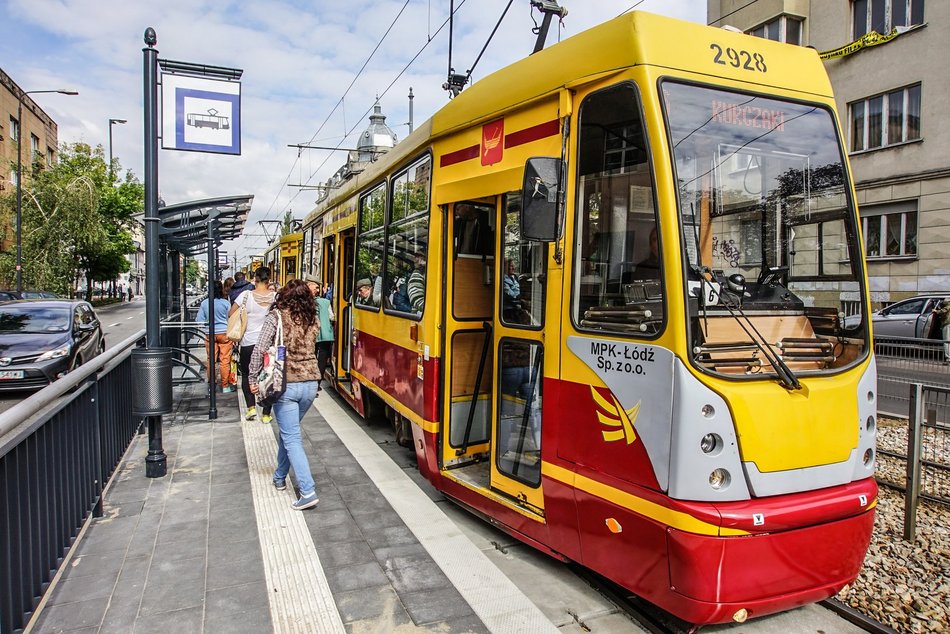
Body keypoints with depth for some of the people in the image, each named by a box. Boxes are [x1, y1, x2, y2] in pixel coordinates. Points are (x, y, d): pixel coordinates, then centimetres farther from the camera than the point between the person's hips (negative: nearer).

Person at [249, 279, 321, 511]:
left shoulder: (276, 317, -7)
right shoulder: (312, 320, 6)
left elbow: (259, 350, -10)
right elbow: (310, 349, 7)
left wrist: (253, 379, -2)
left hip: (285, 385, -5)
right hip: (310, 384, 5)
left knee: (292, 439, 0)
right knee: (287, 431, 24)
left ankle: (308, 492, -7)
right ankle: (280, 477, 38)